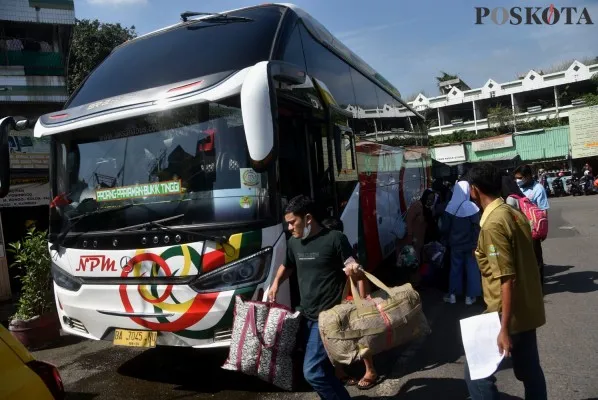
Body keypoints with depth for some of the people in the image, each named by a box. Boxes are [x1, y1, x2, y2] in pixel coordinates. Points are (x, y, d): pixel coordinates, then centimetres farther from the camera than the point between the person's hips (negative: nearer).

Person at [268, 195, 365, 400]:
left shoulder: (335, 239, -14)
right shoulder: (293, 242, 6)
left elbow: (356, 272, -12)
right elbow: (287, 266, 25)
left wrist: (354, 270, -34)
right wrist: (276, 283, 9)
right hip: (307, 315, 7)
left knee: (312, 371, -9)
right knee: (323, 368, 19)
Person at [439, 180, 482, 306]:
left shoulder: (450, 207, -8)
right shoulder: (472, 207, -15)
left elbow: (444, 227, -4)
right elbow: (477, 227, -15)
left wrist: (449, 240, 11)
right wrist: (476, 242, -4)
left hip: (455, 244, 2)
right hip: (470, 244, -2)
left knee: (455, 268, 13)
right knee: (472, 269, 10)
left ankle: (452, 294, 19)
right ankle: (470, 296, 16)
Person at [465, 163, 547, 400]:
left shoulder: (493, 224, -22)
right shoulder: (515, 213, 5)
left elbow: (507, 279, -25)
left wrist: (504, 328, -22)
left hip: (509, 314, -9)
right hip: (528, 309, 9)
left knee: (476, 373, 2)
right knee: (529, 370, 21)